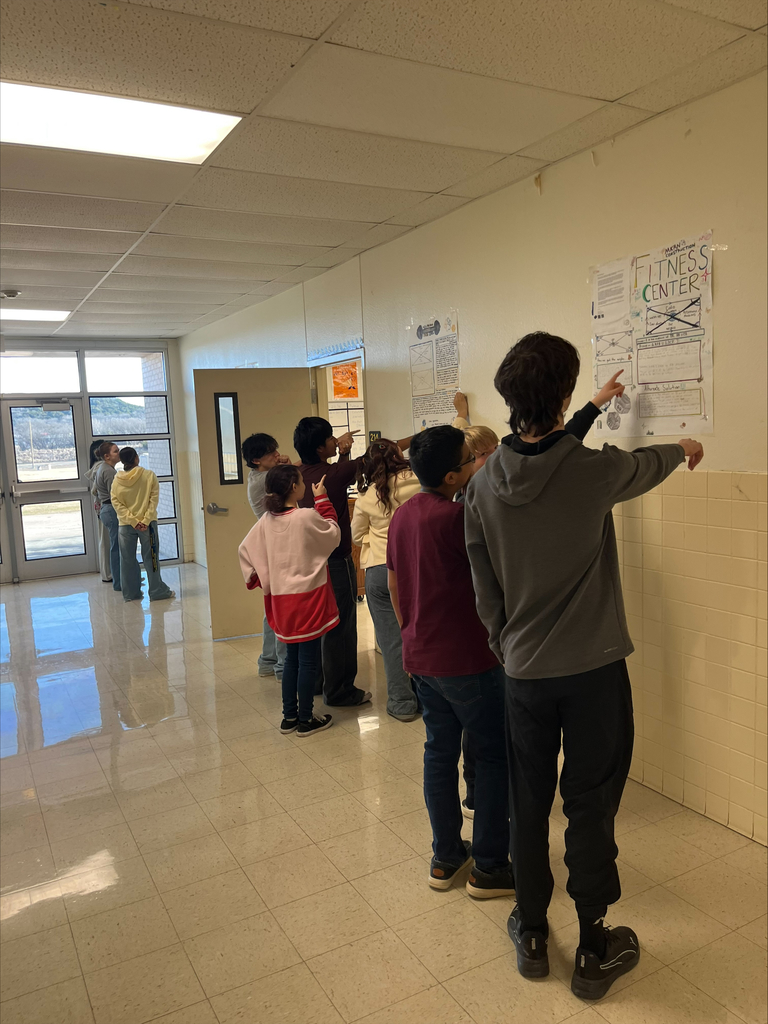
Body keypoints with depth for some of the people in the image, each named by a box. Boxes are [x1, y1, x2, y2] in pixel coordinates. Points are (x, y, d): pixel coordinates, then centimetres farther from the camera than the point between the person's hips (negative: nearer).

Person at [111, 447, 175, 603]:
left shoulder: (116, 480, 0)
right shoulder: (149, 475, -5)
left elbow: (116, 503, -6)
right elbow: (154, 499, -11)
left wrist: (132, 521, -9)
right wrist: (146, 520, -12)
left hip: (125, 525, 2)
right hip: (147, 524, -1)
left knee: (128, 559, 10)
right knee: (151, 558, 5)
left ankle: (130, 593, 16)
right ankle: (157, 591, 9)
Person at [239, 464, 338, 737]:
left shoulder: (267, 520, 1)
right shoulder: (307, 517, -16)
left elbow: (246, 549, 6)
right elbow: (333, 534, 0)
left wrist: (254, 578, 14)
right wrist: (322, 499, 3)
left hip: (282, 599, 6)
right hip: (308, 597, -6)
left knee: (292, 658, 18)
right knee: (308, 660, 5)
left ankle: (289, 717, 26)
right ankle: (306, 720, 15)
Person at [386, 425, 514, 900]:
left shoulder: (403, 515, 5)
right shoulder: (454, 516, -22)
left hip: (422, 659, 8)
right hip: (467, 660, -8)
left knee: (440, 752, 17)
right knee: (497, 756, 7)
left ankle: (445, 858, 29)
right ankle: (489, 867, 17)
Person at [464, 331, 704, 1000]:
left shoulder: (485, 486, -6)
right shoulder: (594, 469, -16)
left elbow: (485, 590, 3)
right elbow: (648, 467, 9)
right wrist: (683, 449, 32)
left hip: (523, 670, 3)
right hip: (594, 669, -3)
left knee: (528, 802, 16)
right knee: (591, 805, 11)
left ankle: (532, 934, 34)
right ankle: (594, 948, 28)